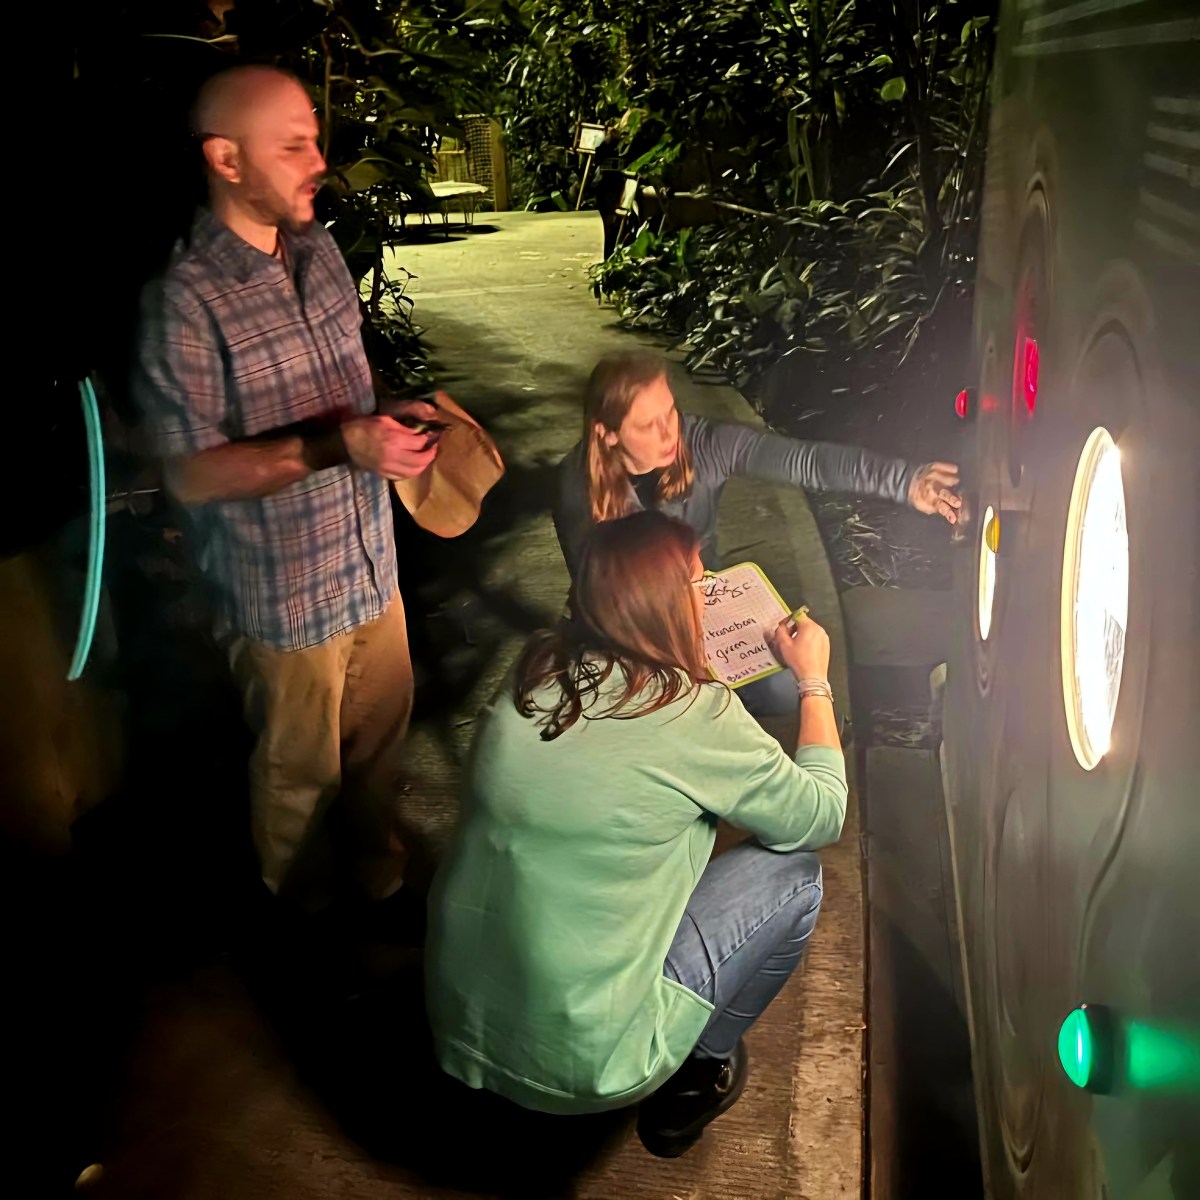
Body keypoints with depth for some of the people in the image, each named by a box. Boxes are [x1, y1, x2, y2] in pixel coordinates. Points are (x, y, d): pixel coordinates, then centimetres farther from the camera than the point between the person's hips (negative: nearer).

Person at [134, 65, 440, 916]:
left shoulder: (320, 251, 1)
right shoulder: (187, 301, -21)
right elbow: (190, 473, -19)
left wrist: (395, 419, -5)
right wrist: (337, 447, -30)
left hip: (371, 566, 6)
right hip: (287, 597, -6)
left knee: (381, 742, 23)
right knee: (303, 774, 17)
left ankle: (380, 876, 51)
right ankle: (311, 925, 44)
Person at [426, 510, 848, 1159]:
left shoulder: (531, 679, -4)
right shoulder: (695, 716, -19)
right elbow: (822, 817, -3)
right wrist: (814, 681, 9)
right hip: (581, 1062, -6)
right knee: (793, 870, 7)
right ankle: (699, 1072, 20)